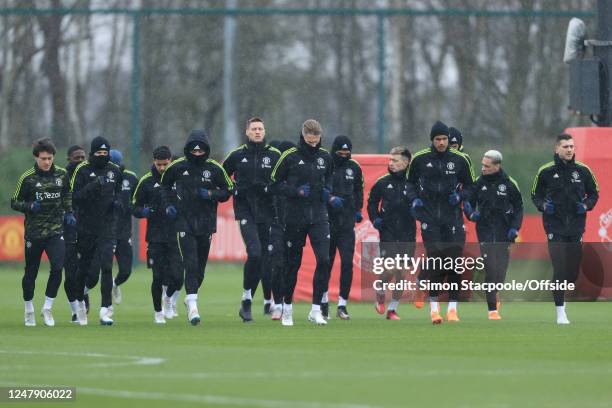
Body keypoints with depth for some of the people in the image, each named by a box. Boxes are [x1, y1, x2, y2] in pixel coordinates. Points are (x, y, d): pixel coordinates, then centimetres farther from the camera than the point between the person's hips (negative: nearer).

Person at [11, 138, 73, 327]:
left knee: (58, 267, -15)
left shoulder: (61, 174, 3)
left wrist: (68, 213, 9)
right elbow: (14, 203, -2)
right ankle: (29, 310, 24)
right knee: (31, 272, 6)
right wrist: (30, 206, -19)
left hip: (56, 231, 2)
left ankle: (47, 308, 1)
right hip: (34, 232, -2)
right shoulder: (27, 177, -7)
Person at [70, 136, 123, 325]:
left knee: (106, 266, -13)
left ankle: (105, 310, -16)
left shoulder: (115, 171, 7)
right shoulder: (83, 170, -4)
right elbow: (75, 196, -12)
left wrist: (117, 200, 2)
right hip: (86, 224, -1)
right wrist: (93, 186, -24)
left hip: (107, 224, 1)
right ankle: (80, 301, 34)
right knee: (84, 266, 10)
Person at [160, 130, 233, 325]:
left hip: (206, 222, 2)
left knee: (200, 266, 8)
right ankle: (192, 306, -18)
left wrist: (211, 194, -10)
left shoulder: (214, 168, -1)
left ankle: (190, 300, 30)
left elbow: (228, 190, 8)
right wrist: (168, 204, 4)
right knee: (190, 263, -15)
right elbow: (165, 184, 18)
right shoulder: (178, 167, 0)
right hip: (184, 220, -2)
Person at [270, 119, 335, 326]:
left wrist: (329, 196, 3)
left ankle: (315, 309, -7)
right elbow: (275, 184, -2)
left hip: (319, 216, 2)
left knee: (324, 260, -14)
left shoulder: (325, 157, 6)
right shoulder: (290, 157, -6)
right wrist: (296, 191, -16)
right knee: (293, 263, 6)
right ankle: (287, 309, 22)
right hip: (295, 216, -2)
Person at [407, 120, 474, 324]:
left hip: (453, 217, 1)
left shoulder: (460, 159, 3)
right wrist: (414, 199, 1)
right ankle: (434, 309, -4)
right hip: (429, 217, -1)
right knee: (434, 260, -9)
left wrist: (460, 195, -5)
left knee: (455, 260, -4)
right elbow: (410, 182, 17)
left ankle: (452, 309, 4)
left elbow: (469, 185, 14)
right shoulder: (419, 159, 2)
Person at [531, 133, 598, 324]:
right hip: (555, 227, -3)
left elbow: (594, 193, 15)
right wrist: (543, 205, -11)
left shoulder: (583, 171, 4)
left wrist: (586, 205, -5)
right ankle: (560, 312, -8)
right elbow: (535, 195, 10)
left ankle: (562, 296, 35)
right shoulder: (546, 171, -1)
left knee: (573, 270, 6)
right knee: (560, 268, -11)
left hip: (576, 227, 3)